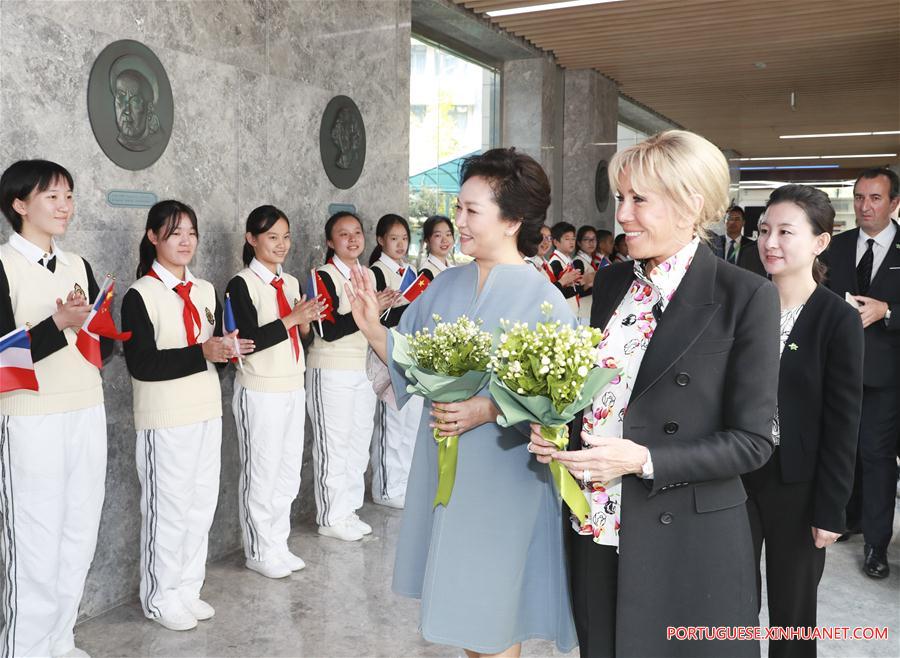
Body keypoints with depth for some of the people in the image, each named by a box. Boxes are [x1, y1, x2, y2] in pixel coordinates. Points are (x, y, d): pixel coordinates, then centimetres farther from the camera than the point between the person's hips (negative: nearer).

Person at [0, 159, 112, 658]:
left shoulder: (79, 266, 11)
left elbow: (106, 345, 10)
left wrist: (88, 323, -10)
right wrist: (59, 325, -24)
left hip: (87, 415, 6)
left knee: (80, 536, 12)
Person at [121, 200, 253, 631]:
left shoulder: (206, 291, 11)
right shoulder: (139, 295, -9)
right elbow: (141, 364, -17)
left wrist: (229, 349, -5)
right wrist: (201, 353, -22)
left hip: (208, 412, 6)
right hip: (165, 419, -6)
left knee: (202, 504, 12)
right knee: (168, 508, 3)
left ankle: (187, 589, 27)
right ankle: (159, 598, 20)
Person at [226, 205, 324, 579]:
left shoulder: (292, 283, 10)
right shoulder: (242, 284, -10)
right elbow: (248, 340, -18)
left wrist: (307, 321, -6)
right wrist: (291, 320, -21)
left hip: (294, 388, 7)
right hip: (260, 392, -7)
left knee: (289, 472, 13)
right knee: (262, 474, 4)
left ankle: (278, 544, 27)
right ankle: (259, 552, 19)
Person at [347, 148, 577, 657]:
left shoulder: (542, 299, -14)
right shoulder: (447, 286, 3)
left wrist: (489, 410, -25)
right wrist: (373, 329, -8)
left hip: (502, 476, -5)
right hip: (442, 465, 6)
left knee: (491, 616, 9)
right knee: (461, 600, 20)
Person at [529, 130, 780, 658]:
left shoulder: (746, 297, -12)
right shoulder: (612, 282, 5)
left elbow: (751, 442, -12)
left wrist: (644, 459, -22)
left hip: (686, 546, -5)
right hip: (596, 531, 5)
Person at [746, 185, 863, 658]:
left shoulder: (838, 320, -10)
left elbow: (842, 425, -9)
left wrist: (831, 510, -9)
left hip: (796, 484, -3)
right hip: (736, 474, 3)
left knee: (792, 609, 14)